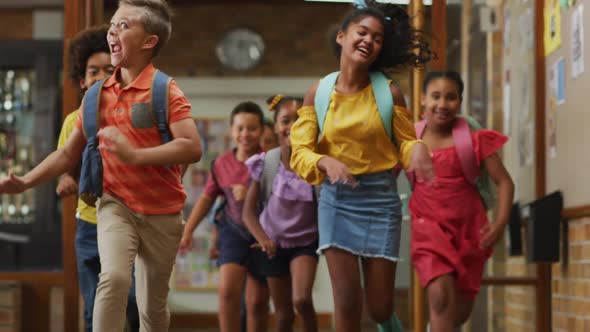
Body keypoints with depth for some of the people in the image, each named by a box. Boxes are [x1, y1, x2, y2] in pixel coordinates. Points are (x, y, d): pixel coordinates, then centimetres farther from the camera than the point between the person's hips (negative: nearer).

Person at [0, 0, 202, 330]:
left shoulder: (165, 90, -10)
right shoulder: (98, 96, 4)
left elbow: (193, 148, -24)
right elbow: (69, 154, 13)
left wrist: (135, 155, -34)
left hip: (161, 213, -2)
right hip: (116, 203, 2)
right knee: (114, 277, -26)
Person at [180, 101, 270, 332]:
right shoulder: (223, 164, -2)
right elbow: (208, 197, 11)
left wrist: (250, 195, -27)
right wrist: (188, 231, 10)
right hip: (234, 229, 2)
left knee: (257, 301, 5)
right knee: (227, 290, -16)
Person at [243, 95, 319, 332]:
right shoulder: (265, 164, -10)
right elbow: (249, 211, -7)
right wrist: (263, 239, -22)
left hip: (306, 242, -2)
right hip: (275, 243, 2)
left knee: (301, 299, -25)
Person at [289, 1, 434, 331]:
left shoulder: (389, 92, -5)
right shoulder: (319, 93, -2)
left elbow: (405, 142, 4)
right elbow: (300, 152, -3)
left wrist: (417, 149, -20)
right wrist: (326, 161, -25)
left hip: (380, 197, 0)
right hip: (336, 197, 0)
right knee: (347, 301, -6)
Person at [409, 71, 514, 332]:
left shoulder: (473, 140, -6)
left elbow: (504, 182, -5)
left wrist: (500, 223, -15)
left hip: (468, 227, 1)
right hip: (429, 227, -1)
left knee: (461, 309, 12)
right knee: (440, 294, -23)